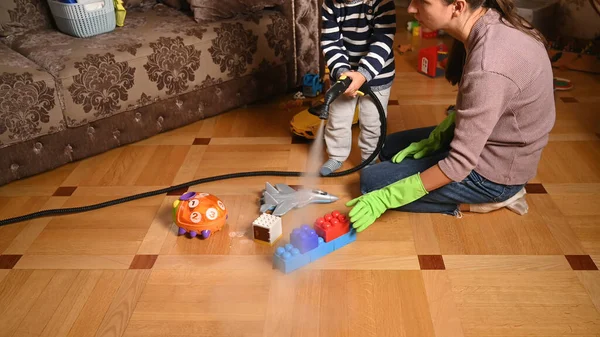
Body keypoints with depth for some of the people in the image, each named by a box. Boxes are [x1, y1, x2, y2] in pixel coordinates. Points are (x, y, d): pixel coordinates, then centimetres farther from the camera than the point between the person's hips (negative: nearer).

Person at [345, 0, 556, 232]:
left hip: (494, 169, -8)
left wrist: (384, 198, -22)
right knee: (389, 148, 20)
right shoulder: (489, 21, -9)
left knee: (372, 181, -2)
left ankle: (489, 197, 2)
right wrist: (435, 139, 1)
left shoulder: (488, 68, -35)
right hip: (485, 140, 9)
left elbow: (460, 162, -28)